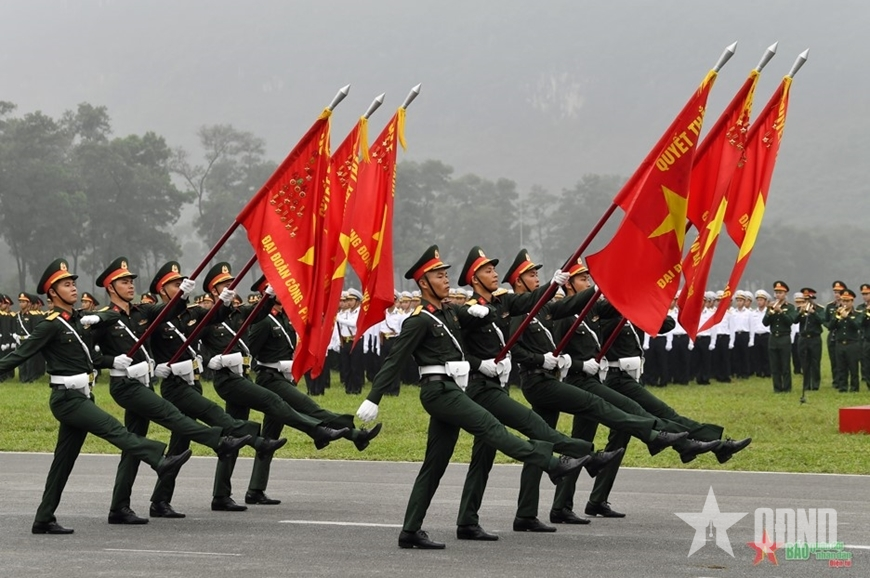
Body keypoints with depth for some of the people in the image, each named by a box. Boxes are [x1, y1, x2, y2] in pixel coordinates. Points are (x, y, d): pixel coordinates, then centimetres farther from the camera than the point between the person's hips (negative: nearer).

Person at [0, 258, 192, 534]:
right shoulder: (51, 326, -10)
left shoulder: (78, 320, 11)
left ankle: (44, 520, 13)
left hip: (81, 397, 9)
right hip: (66, 399, -9)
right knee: (114, 429, -21)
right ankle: (161, 462, -33)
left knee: (64, 460, 9)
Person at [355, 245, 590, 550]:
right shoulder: (419, 320, -10)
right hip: (439, 390, -9)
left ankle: (411, 531, 8)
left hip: (450, 392, 9)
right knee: (491, 427, -14)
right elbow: (394, 360, -12)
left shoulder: (448, 312, 15)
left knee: (434, 465, 7)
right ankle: (554, 465, -18)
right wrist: (372, 399, -17)